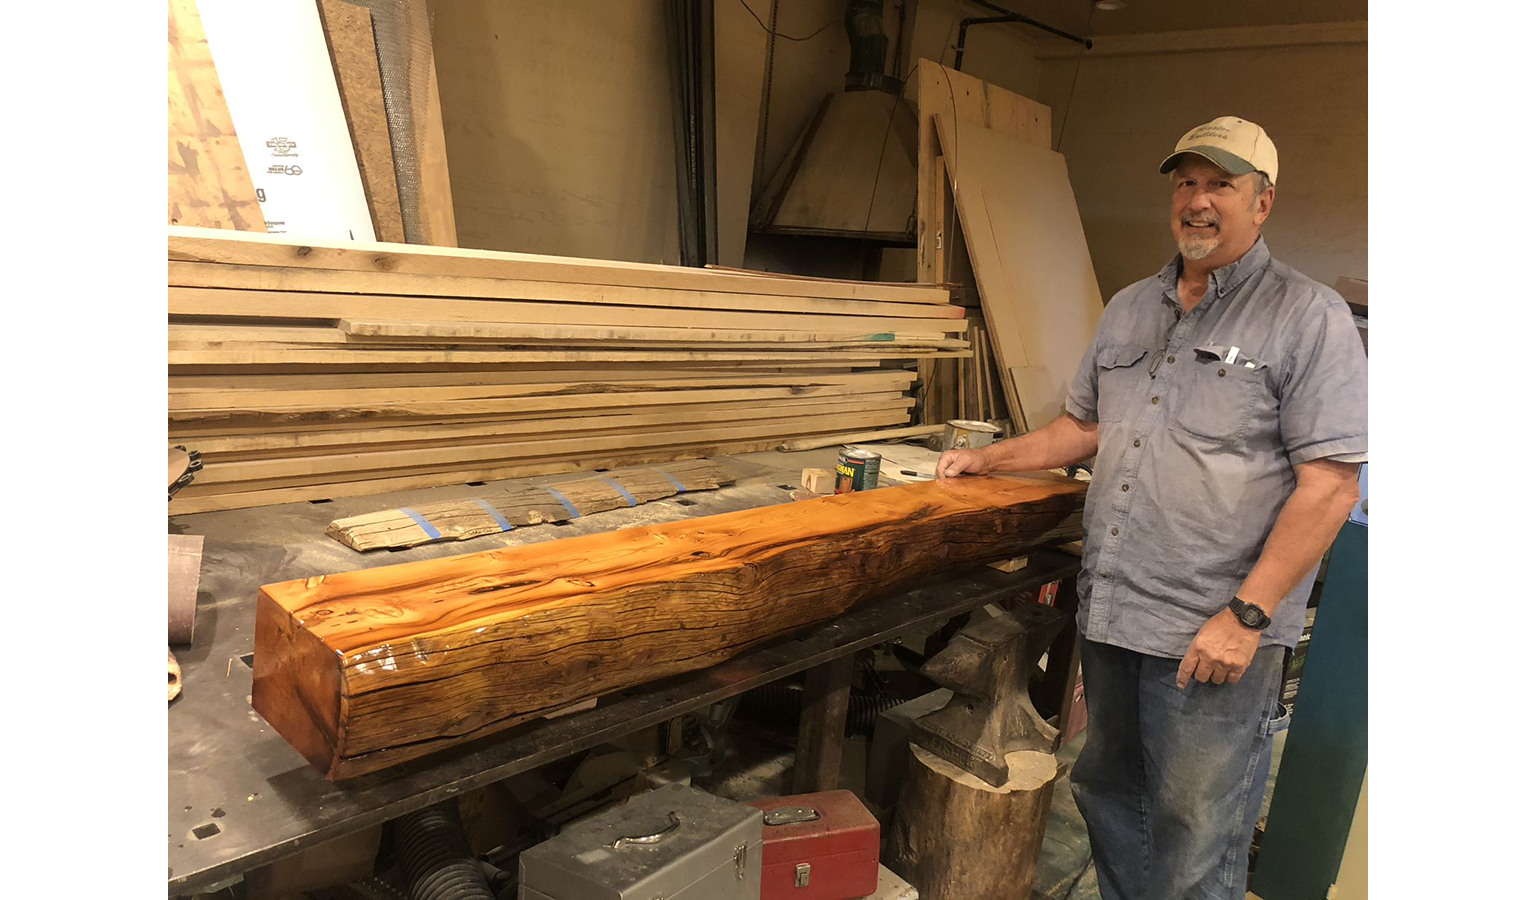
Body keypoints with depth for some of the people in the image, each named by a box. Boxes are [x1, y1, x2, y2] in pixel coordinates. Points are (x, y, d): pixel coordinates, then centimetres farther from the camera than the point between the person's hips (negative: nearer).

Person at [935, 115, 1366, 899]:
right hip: (1109, 613, 6)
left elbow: (1330, 484, -12)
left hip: (1215, 633, -6)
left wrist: (1245, 614, -17)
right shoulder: (1130, 308, 13)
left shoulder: (1309, 318, -7)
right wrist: (988, 459, 11)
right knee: (1109, 797, 20)